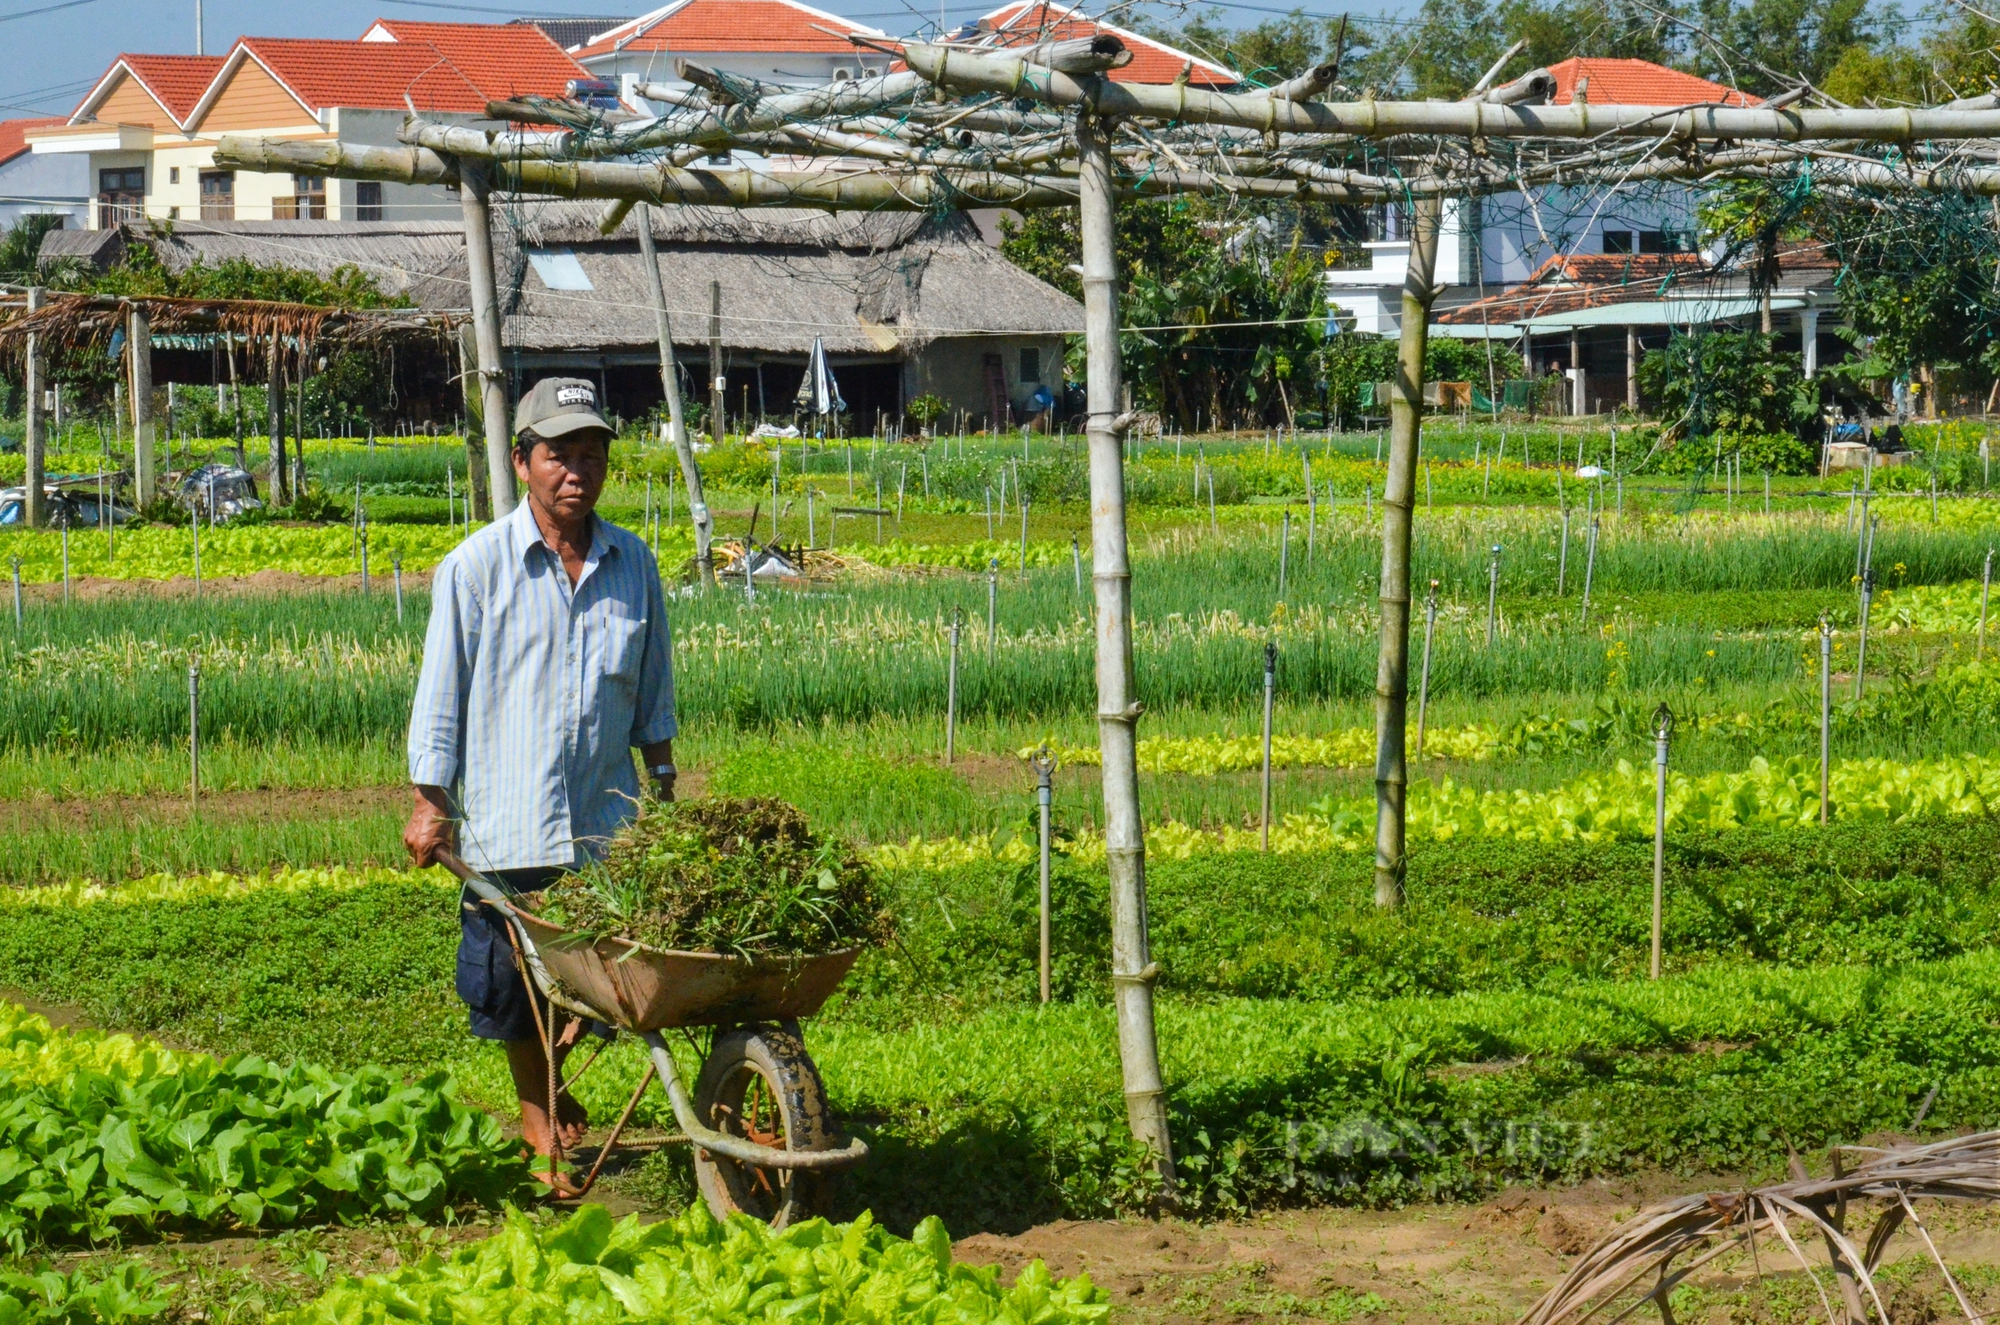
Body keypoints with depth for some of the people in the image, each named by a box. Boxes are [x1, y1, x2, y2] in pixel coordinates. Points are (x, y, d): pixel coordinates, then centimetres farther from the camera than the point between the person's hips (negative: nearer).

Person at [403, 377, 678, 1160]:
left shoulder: (633, 565, 7)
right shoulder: (476, 567, -5)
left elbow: (653, 694, 16)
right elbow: (441, 695, -1)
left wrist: (666, 794, 16)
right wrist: (429, 804, -3)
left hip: (607, 823, 3)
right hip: (508, 826, -2)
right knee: (515, 987, 8)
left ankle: (556, 1075, 31)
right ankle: (536, 1107, 31)